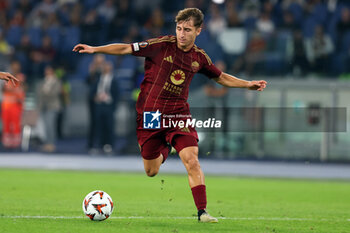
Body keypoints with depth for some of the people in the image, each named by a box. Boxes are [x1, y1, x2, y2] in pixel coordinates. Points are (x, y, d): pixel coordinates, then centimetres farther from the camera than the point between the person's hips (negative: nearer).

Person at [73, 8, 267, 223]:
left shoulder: (199, 57, 3)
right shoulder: (161, 46, -10)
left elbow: (221, 77, 20)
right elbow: (127, 49, -9)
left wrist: (247, 84, 11)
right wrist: (95, 49, -17)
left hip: (179, 114, 1)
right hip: (150, 114, -1)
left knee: (191, 160, -19)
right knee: (151, 172, 7)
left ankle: (202, 212, -13)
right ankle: (165, 150, 43)